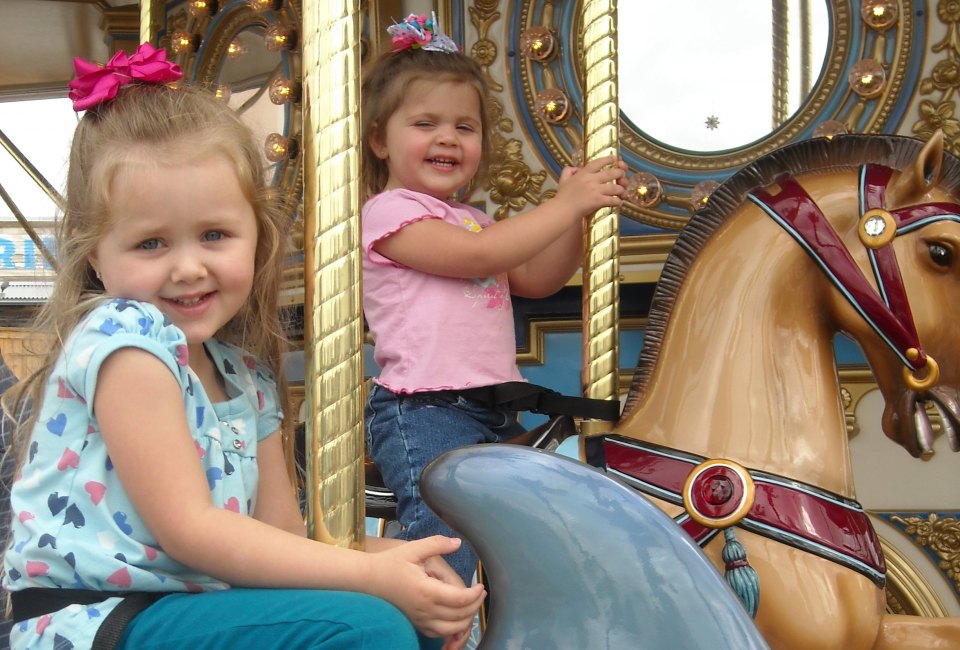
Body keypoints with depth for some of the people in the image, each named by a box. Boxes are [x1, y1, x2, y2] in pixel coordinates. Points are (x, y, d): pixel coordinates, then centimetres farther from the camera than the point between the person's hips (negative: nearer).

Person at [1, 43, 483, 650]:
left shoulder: (245, 370, 11)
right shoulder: (123, 339, -14)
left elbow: (281, 533, 10)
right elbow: (188, 528, -18)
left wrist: (386, 555, -9)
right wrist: (371, 574, -19)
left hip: (198, 599, 8)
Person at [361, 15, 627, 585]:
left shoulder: (470, 219, 23)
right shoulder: (390, 211, -6)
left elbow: (536, 279, 20)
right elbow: (480, 255, -17)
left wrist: (580, 211, 6)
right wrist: (566, 204, -10)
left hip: (495, 411, 9)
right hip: (422, 412, -9)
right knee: (448, 536, -26)